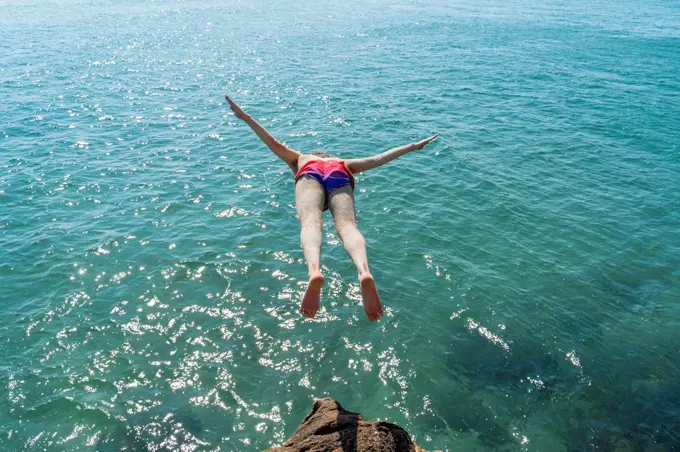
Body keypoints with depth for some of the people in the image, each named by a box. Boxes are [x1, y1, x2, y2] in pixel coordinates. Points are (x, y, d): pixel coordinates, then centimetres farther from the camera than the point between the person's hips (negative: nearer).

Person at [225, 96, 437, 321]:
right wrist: (413, 146, 48)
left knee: (310, 223, -27)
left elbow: (275, 144, 39)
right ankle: (364, 272, -56)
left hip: (310, 175, 0)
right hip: (340, 177, 1)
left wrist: (244, 117, 41)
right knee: (347, 225, -23)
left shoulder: (301, 159, 46)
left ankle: (314, 271, -59)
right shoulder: (344, 163, 46)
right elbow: (377, 159, 40)